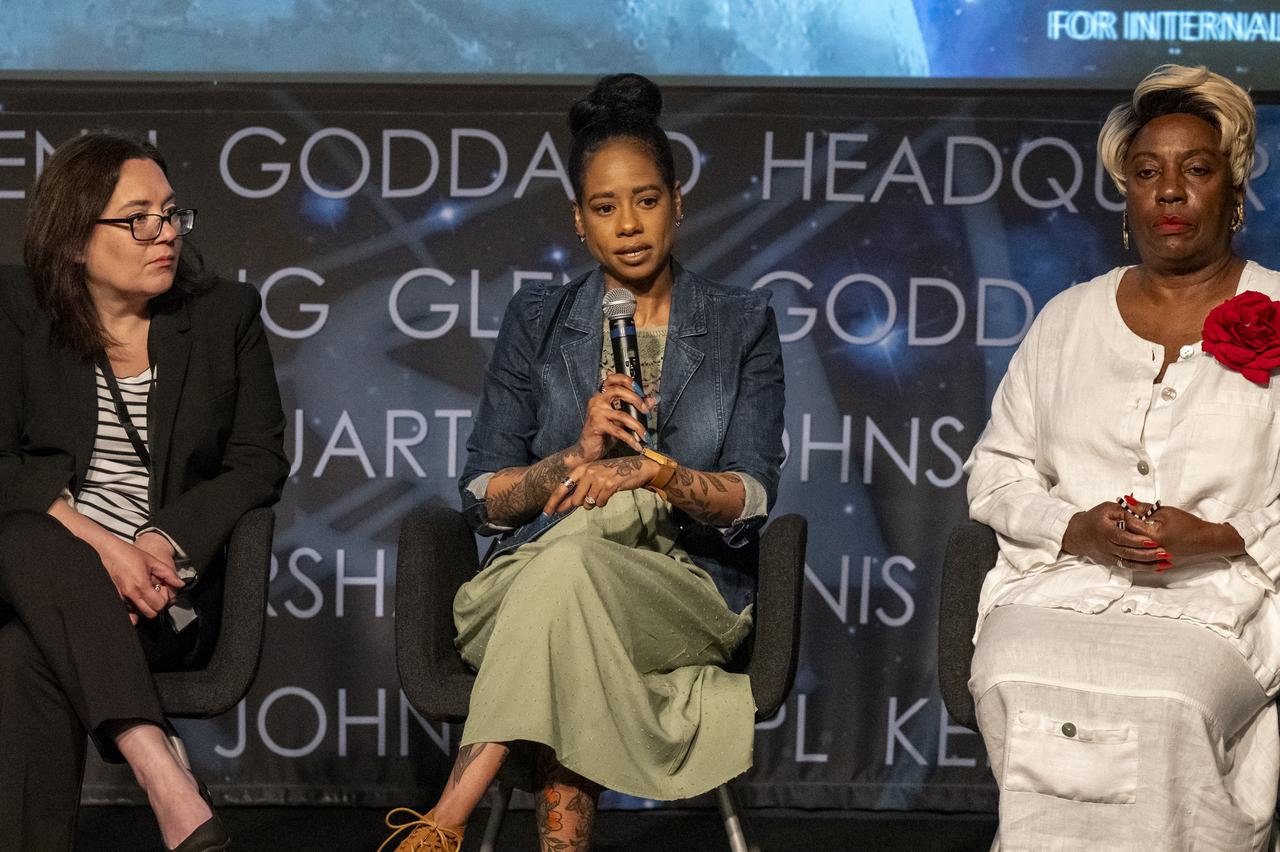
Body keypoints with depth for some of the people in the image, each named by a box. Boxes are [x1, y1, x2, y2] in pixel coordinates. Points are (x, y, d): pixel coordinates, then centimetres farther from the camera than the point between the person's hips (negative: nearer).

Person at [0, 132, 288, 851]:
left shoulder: (227, 315, 9)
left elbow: (259, 462, 4)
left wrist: (162, 545, -13)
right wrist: (97, 545, -18)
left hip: (166, 596, -1)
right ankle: (170, 783, -47)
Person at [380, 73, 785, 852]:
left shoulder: (742, 326, 11)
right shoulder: (537, 321, 13)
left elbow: (751, 499, 1)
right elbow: (484, 497, 8)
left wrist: (656, 472, -19)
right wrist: (576, 455, -12)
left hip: (683, 593, -1)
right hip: (529, 580, 1)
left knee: (570, 563, -36)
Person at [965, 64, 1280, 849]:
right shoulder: (1068, 318, 17)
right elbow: (997, 471, 15)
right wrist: (1075, 527, -4)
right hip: (1062, 588, 2)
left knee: (1164, 706, -34)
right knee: (1013, 683, -30)